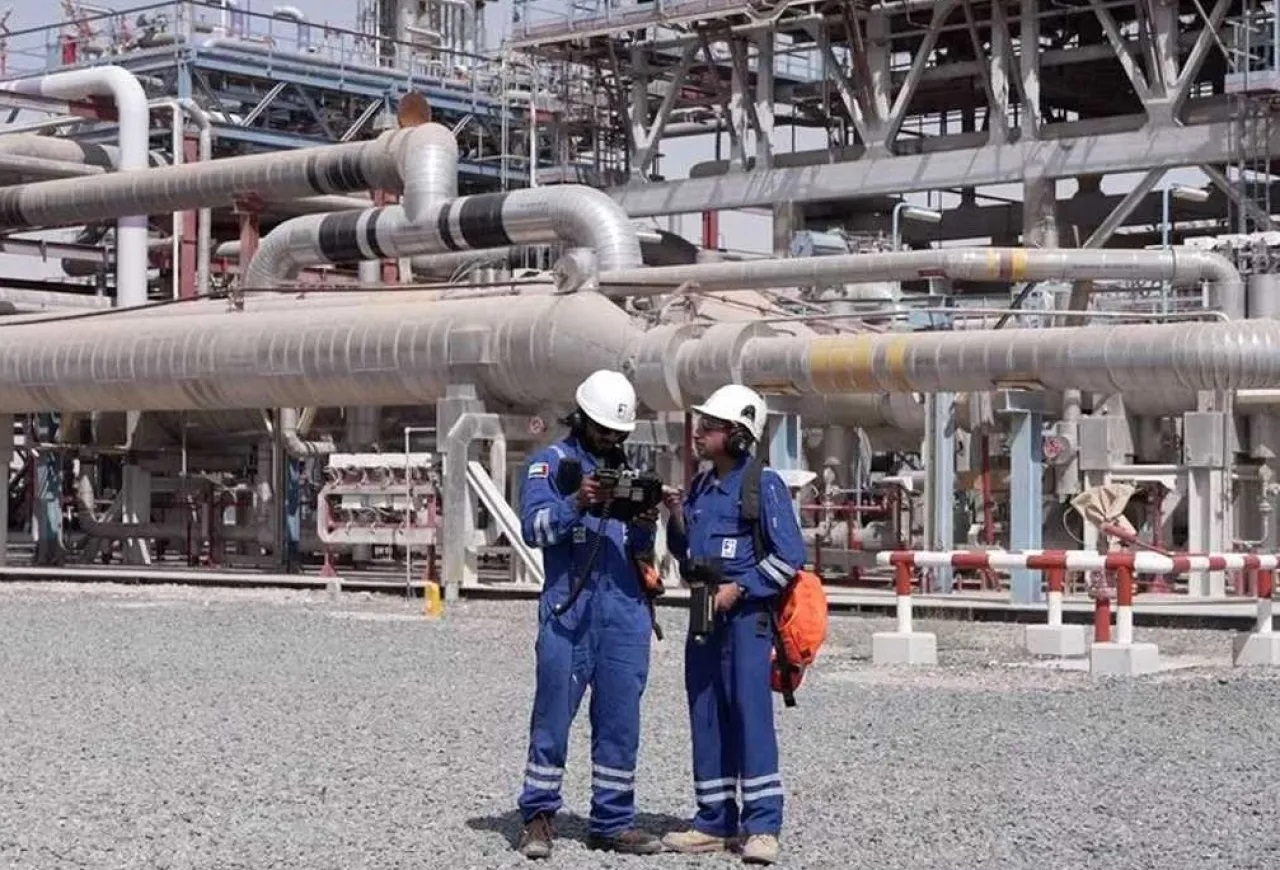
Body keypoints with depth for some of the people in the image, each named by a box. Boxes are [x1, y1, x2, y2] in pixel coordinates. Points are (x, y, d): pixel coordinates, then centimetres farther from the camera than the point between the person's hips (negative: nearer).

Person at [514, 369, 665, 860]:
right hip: (568, 608, -4)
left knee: (620, 721, 5)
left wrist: (647, 525, -5)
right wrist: (576, 504, -23)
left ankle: (613, 822, 11)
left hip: (626, 612, 4)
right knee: (553, 714, -2)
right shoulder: (551, 463, 5)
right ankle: (539, 817, 7)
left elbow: (640, 552, 17)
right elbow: (533, 528, -9)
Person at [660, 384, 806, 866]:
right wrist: (677, 516, 4)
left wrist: (738, 588, -15)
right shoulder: (700, 485, 14)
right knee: (707, 717, 8)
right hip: (705, 612, 8)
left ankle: (762, 826, -8)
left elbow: (790, 555, -11)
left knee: (750, 713, -10)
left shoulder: (763, 484, -8)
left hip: (746, 614, -8)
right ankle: (715, 822, 15)